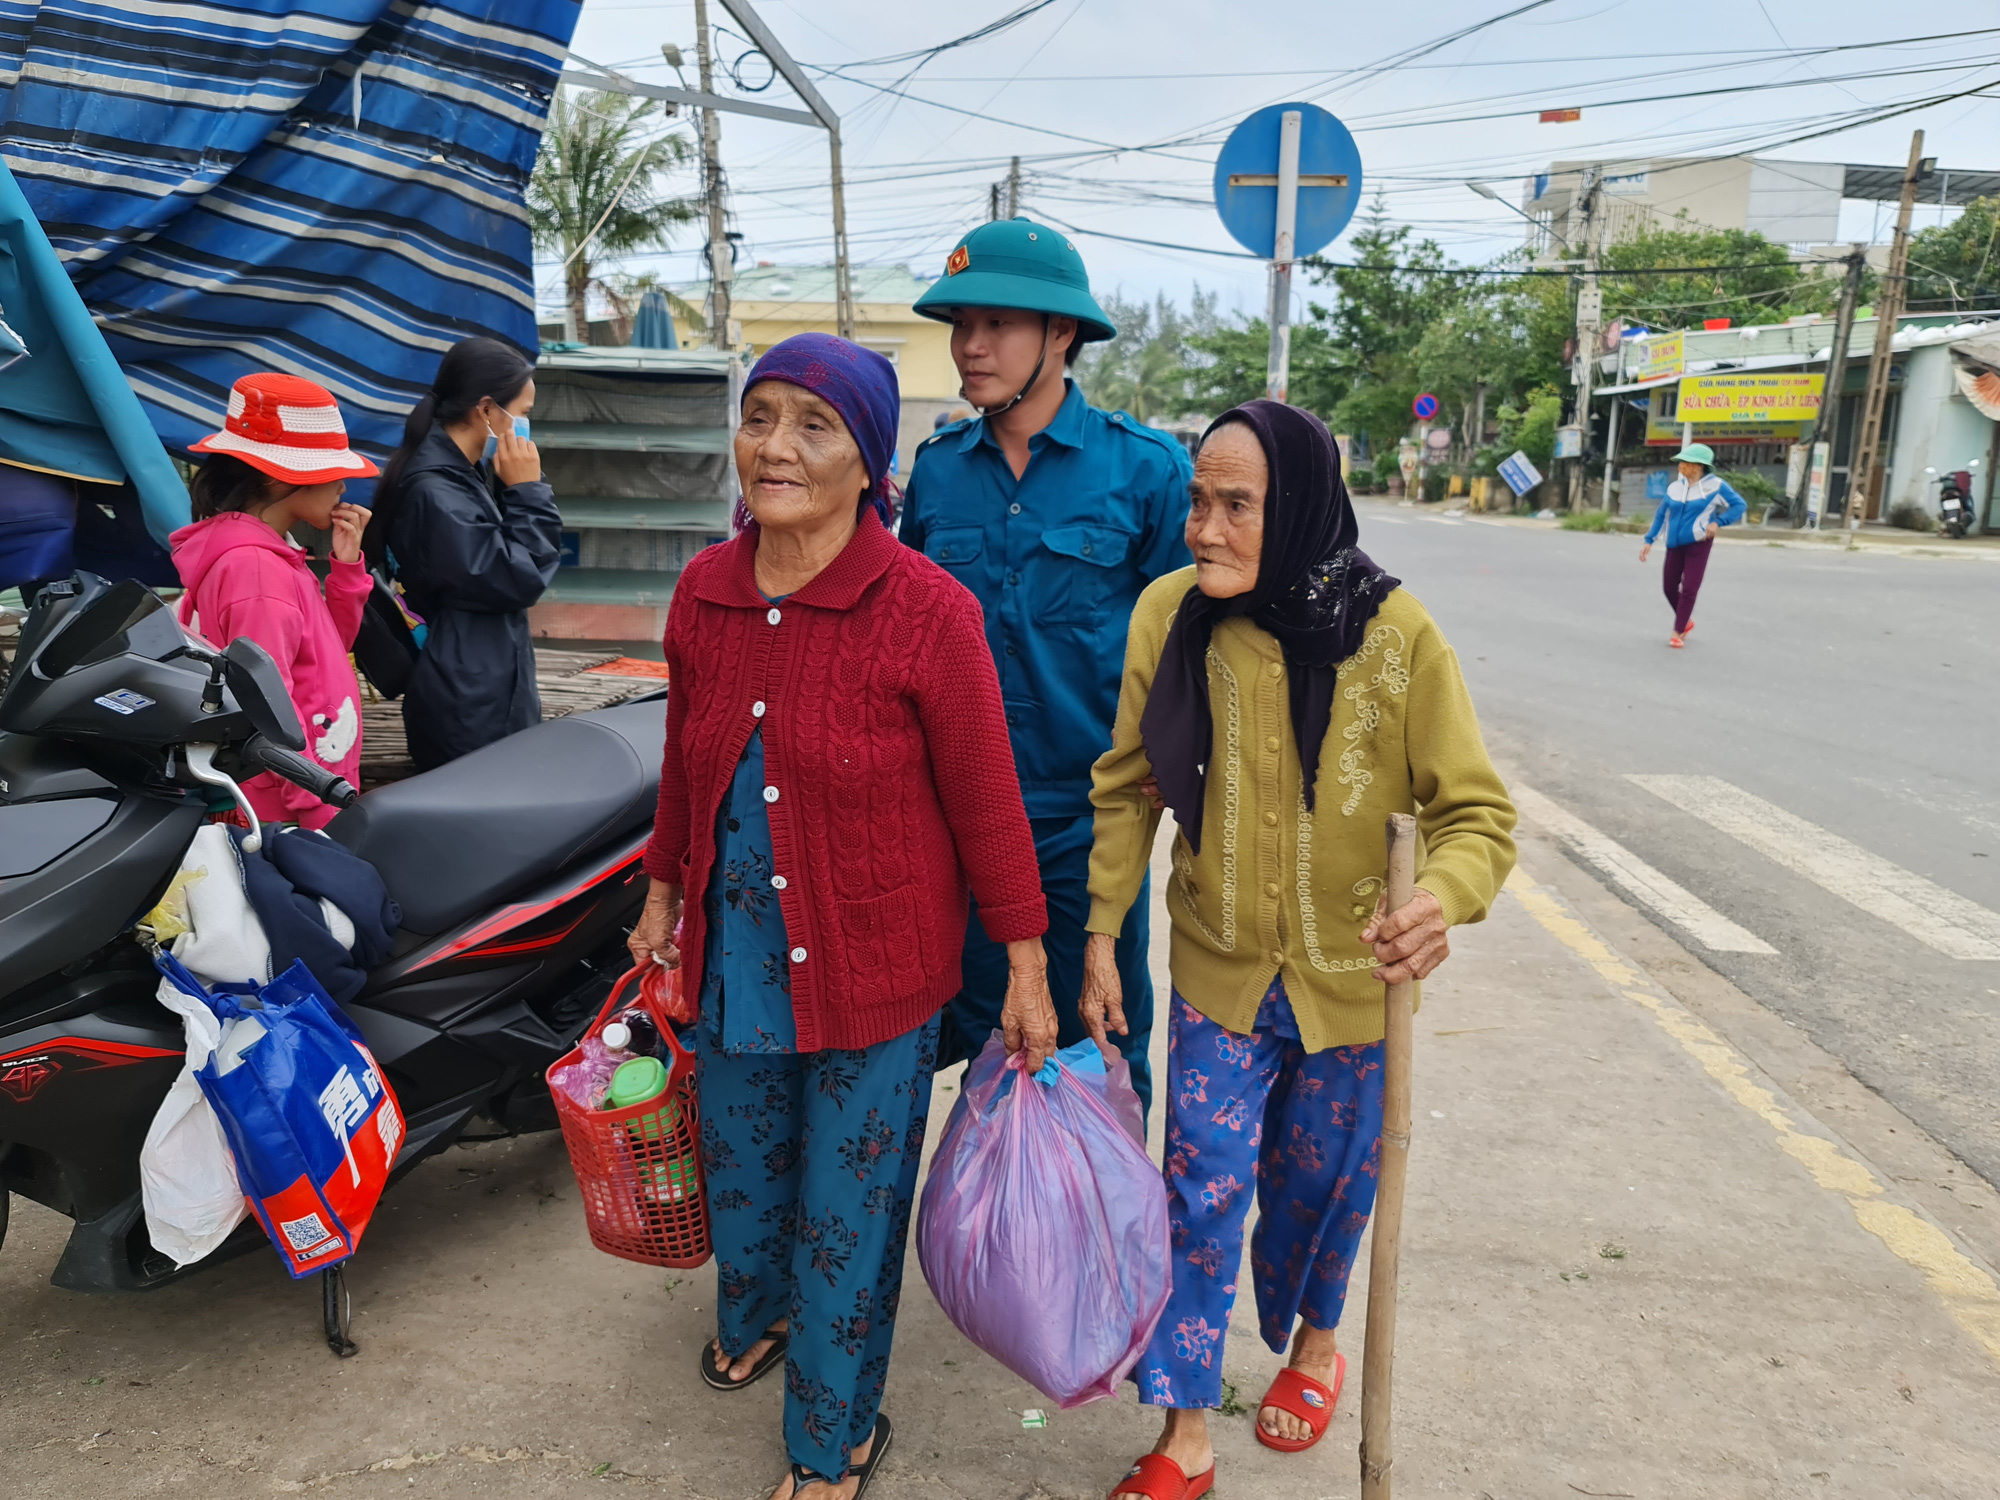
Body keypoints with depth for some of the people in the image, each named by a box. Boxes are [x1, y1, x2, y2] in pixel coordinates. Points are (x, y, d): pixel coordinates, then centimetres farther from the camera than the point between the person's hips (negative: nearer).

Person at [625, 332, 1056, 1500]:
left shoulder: (925, 611, -20)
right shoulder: (705, 592, -3)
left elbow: (987, 800, -14)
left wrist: (1027, 970, -9)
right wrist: (665, 893, 18)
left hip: (874, 964, -5)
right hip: (736, 950, 5)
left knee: (849, 1204, 11)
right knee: (741, 1154, 26)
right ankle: (755, 1312, 59)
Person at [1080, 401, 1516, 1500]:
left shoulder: (1395, 635, -19)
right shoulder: (1169, 613, -12)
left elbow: (1476, 811, -14)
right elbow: (1128, 787, -1)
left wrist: (1442, 897, -35)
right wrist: (1100, 932, -1)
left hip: (1354, 977, 0)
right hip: (1219, 969, 1)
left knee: (1324, 1180, 19)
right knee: (1202, 1191, 3)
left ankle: (1313, 1338, 50)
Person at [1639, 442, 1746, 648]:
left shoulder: (1715, 485, -8)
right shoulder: (1675, 487, 5)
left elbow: (1739, 505, -6)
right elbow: (1661, 515, 12)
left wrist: (1718, 522, -19)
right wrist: (1649, 540, 7)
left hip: (1698, 544, -5)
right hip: (1675, 545, 5)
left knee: (1689, 589, -6)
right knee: (1669, 587, 8)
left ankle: (1677, 632, 3)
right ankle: (1686, 621, 32)